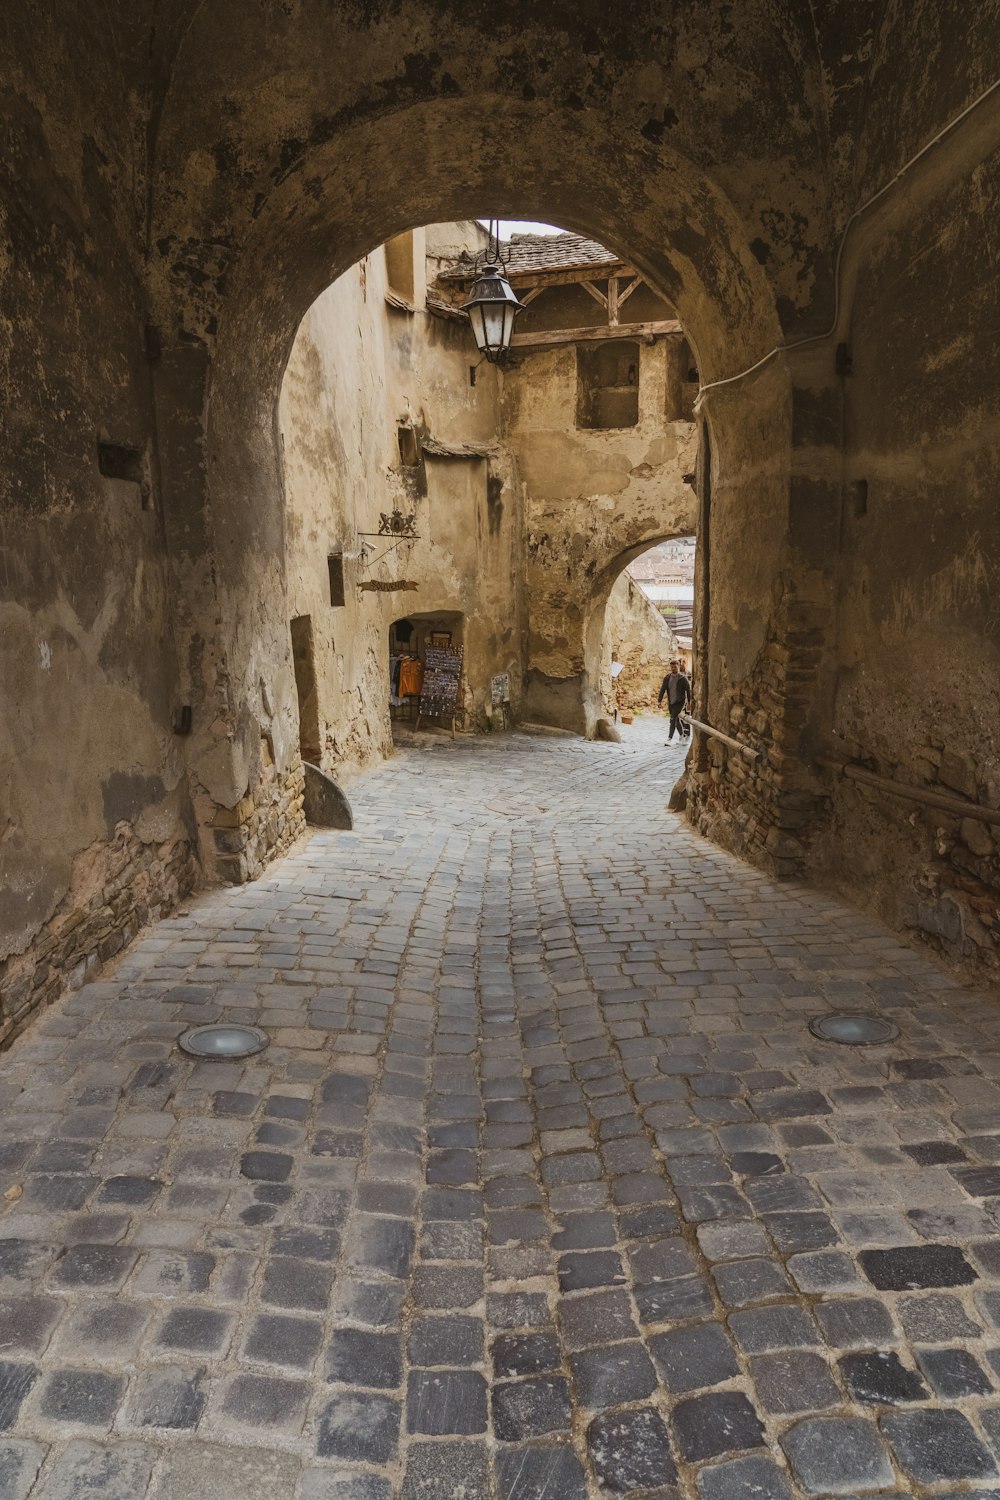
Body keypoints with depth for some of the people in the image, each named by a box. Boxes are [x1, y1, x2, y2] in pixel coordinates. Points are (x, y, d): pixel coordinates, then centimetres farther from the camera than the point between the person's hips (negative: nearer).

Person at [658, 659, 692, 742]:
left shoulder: (682, 678, -10)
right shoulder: (667, 678, 1)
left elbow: (688, 690, -5)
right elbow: (663, 689, 1)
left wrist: (689, 701, -6)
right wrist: (659, 701, -8)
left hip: (680, 702, -5)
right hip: (671, 702, 5)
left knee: (673, 719, -17)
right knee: (676, 720, 16)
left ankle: (669, 738, -16)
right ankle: (682, 735, 36)